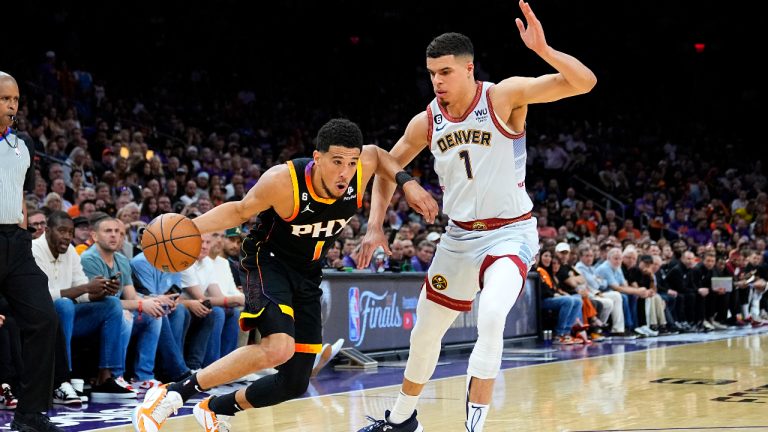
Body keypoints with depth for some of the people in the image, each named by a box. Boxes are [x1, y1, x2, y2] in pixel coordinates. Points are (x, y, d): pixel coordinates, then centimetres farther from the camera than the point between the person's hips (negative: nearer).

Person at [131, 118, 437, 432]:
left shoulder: (362, 169, -17)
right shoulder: (283, 181, -28)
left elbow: (378, 153, 9)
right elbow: (240, 211, -10)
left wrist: (406, 182, -6)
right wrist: (190, 227, -25)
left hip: (307, 276, 6)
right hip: (268, 262, -6)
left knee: (294, 383, 7)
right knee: (279, 347, -34)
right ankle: (173, 393, -24)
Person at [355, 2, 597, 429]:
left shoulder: (505, 96, -16)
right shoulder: (427, 122, -2)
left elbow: (585, 82, -25)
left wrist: (543, 50, -41)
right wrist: (376, 225, 4)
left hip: (510, 233, -5)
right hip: (460, 235, 5)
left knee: (490, 317, -31)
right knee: (425, 332, 15)